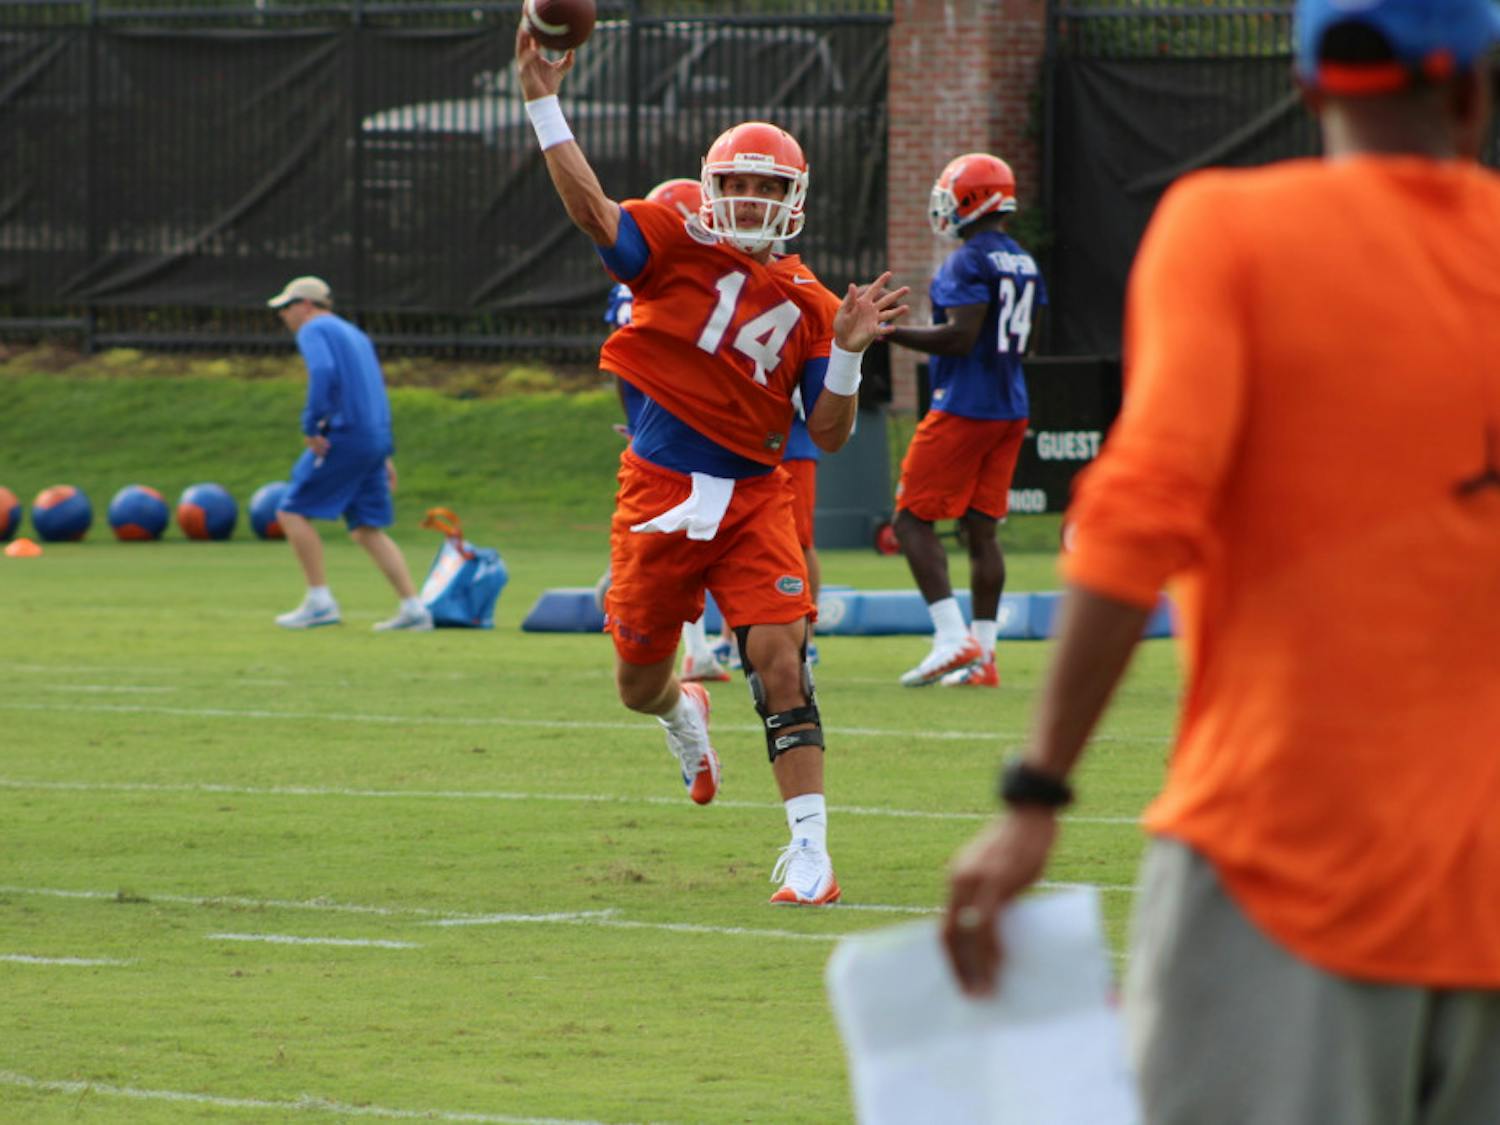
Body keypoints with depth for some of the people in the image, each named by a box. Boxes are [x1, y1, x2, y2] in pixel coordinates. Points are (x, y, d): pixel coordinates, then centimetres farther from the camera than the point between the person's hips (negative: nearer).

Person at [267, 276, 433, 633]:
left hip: (343, 435, -9)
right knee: (367, 530, 9)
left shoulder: (314, 331, -2)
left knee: (292, 512, -2)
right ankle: (413, 608, 0)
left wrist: (311, 426, -21)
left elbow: (323, 372, -23)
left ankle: (319, 600, -6)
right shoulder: (355, 335, 25)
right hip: (375, 441, 9)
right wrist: (385, 454, 25)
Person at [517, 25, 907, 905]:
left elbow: (830, 435, 3)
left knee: (781, 660, -17)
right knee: (639, 684, 13)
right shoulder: (679, 247, -2)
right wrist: (544, 106, -25)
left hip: (755, 495, 0)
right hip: (661, 494, 0)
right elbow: (593, 212, -19)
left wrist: (848, 353, -13)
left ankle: (809, 850, -14)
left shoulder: (807, 305, 4)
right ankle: (682, 713, 53)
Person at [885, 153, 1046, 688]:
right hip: (1011, 408, 9)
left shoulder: (969, 262, -15)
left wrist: (889, 331, -17)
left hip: (964, 407, -9)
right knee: (981, 529, 10)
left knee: (912, 520, -3)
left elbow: (961, 337, -22)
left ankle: (953, 639, -13)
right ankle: (983, 654, 7)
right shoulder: (1025, 264, 12)